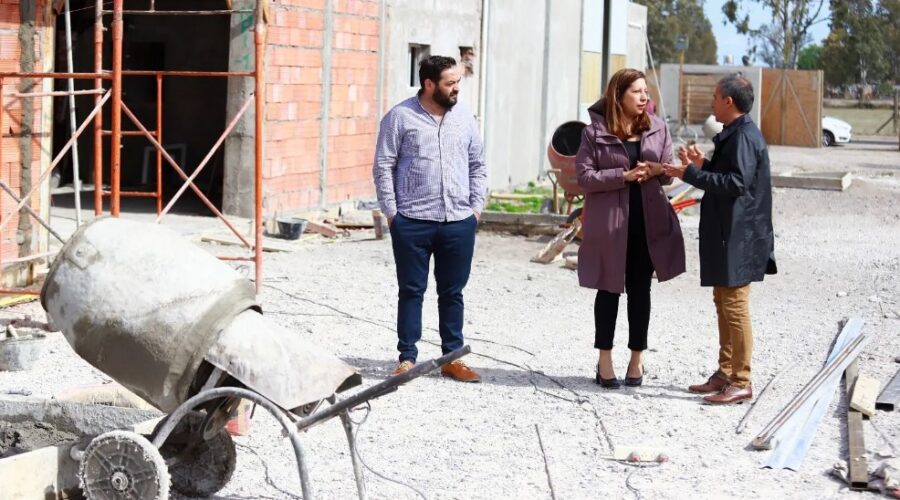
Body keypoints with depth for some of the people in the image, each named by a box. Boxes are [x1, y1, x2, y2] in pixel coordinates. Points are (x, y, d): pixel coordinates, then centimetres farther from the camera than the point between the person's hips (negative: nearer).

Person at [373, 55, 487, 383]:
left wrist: (477, 207, 7)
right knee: (411, 291, 3)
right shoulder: (400, 117, -2)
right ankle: (407, 358, 11)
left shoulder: (464, 118, 10)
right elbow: (383, 166, -1)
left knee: (452, 292, 9)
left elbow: (478, 166, 16)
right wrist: (391, 212, -6)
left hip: (459, 222, 3)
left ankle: (452, 358, 17)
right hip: (413, 222, -3)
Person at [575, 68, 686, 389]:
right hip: (610, 223, -3)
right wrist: (624, 176, -19)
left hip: (647, 223, 3)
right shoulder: (596, 131, -5)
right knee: (609, 290, 6)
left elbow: (668, 173, 10)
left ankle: (637, 359, 20)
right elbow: (584, 176, -9)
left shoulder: (657, 128, 6)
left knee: (640, 291, 10)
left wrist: (658, 170, -14)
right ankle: (605, 362, 15)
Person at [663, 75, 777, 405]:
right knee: (723, 302, 15)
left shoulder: (744, 137, -17)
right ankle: (725, 373, 24)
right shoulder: (734, 134, 15)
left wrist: (691, 174, -21)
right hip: (726, 233, 11)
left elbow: (736, 182, -25)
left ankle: (741, 381, -1)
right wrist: (702, 166, 9)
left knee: (735, 305, -6)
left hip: (738, 237, -11)